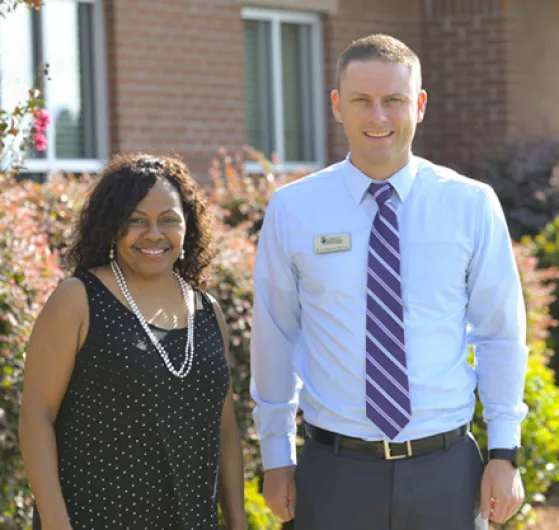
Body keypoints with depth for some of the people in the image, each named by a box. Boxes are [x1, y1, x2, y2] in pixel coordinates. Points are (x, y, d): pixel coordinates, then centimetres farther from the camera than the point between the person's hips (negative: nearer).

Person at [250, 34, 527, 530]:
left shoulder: (472, 205, -2)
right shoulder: (292, 210, -2)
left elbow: (500, 334, 2)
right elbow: (275, 337, 4)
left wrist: (505, 453, 1)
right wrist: (276, 457, 7)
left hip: (447, 469, 0)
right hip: (334, 471, 0)